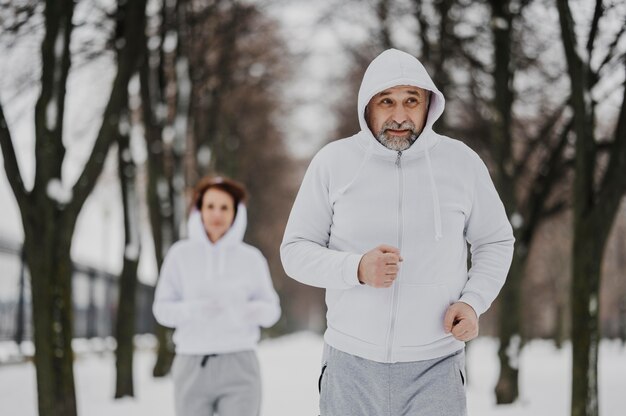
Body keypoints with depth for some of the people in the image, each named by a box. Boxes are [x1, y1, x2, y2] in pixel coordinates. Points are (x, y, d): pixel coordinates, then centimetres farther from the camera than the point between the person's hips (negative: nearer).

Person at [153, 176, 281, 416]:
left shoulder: (251, 258, 4)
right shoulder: (180, 255, 3)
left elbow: (271, 310, 7)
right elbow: (162, 309, 2)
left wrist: (255, 310, -17)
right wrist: (194, 310, -18)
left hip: (239, 366, -1)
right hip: (192, 367, 1)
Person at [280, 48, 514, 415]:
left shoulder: (462, 162, 0)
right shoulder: (333, 162, -2)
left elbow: (496, 242, 12)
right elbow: (296, 251, 0)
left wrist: (473, 302, -7)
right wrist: (357, 269, -19)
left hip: (434, 367, -1)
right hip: (352, 363, 1)